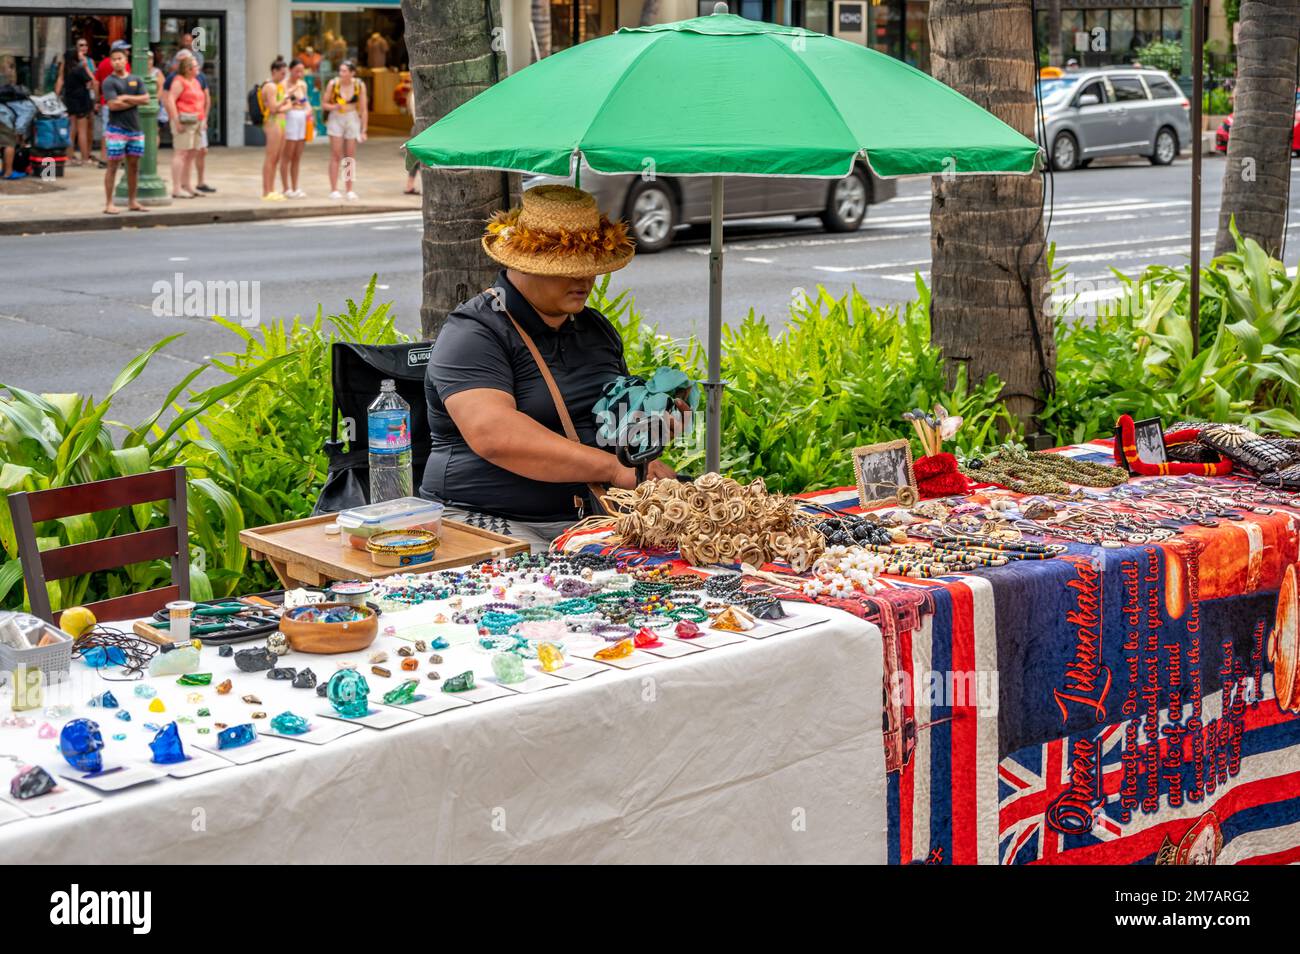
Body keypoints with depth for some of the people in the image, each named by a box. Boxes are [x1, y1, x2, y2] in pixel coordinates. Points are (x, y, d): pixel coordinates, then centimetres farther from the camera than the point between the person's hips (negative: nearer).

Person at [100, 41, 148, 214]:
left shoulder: (136, 80, 12)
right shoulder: (109, 81, -4)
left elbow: (145, 98, -1)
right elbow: (113, 104, -16)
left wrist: (126, 98, -10)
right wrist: (135, 101, -7)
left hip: (135, 128, 5)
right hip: (116, 129, -5)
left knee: (134, 166, 10)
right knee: (113, 166, -4)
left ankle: (132, 201, 19)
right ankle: (109, 203, -2)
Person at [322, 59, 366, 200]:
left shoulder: (359, 85, -7)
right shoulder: (333, 84, -9)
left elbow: (363, 109, -2)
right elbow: (324, 104, -2)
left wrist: (363, 130, -3)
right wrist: (335, 107, -22)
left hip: (352, 119, 1)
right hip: (336, 119, -1)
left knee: (350, 156, 5)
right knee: (336, 155, -4)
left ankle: (349, 190, 12)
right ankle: (334, 190, -2)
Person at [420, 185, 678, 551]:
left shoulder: (597, 329, 20)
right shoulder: (473, 335, -7)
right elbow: (493, 434, -24)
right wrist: (614, 469, -26)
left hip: (597, 516, 8)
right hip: (491, 521, -7)